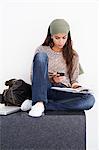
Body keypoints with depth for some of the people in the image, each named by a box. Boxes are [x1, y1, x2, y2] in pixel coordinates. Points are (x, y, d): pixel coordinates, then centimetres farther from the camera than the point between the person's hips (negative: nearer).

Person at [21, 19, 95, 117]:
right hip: (43, 88, -1)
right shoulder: (42, 50, 7)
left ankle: (39, 104, -28)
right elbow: (33, 76, 6)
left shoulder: (73, 55, 12)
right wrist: (51, 79, -12)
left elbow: (74, 79, 15)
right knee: (41, 56, -23)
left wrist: (75, 84, -9)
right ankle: (39, 103, -34)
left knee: (90, 99, -30)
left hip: (62, 92, 2)